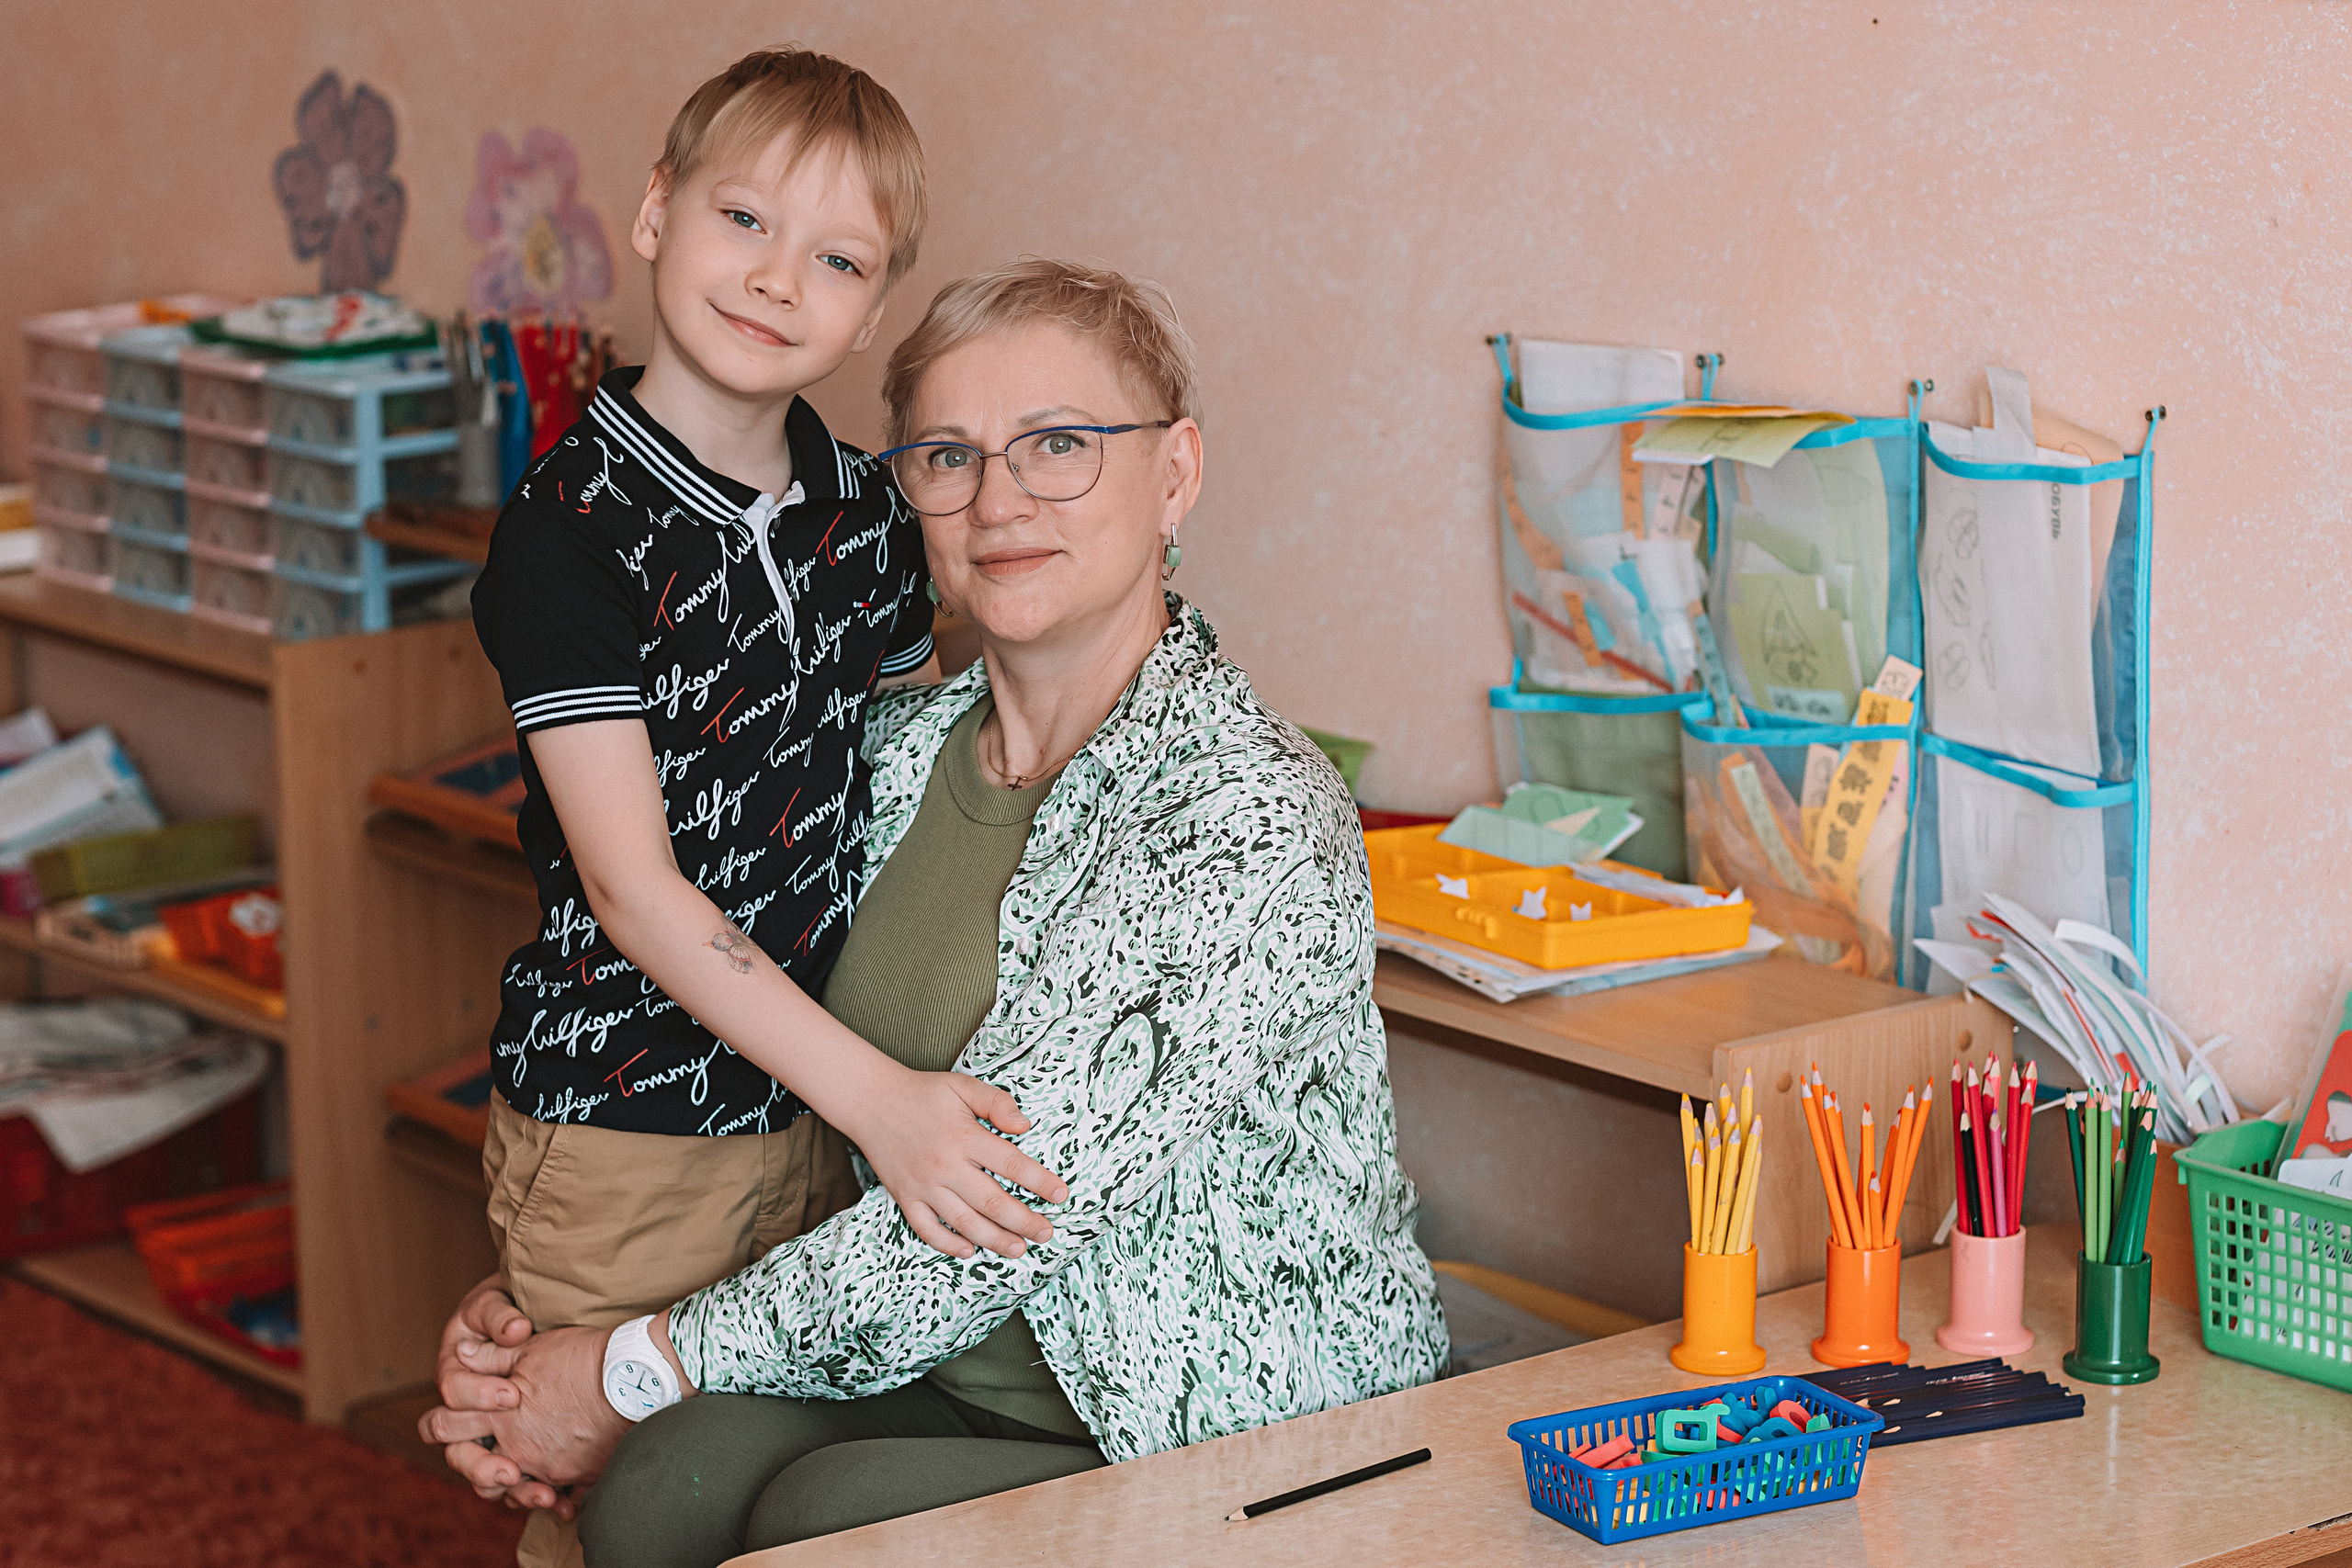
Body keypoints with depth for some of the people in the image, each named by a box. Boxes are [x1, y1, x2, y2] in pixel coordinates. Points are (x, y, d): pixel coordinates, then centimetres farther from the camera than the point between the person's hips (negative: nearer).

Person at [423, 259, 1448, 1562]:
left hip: (1256, 1448, -5)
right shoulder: (898, 753, 5)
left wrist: (638, 1367, -15)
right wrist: (530, 1305, -5)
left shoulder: (1255, 822, -18)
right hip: (953, 1382, 5)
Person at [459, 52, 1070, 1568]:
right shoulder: (573, 524, -14)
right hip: (624, 1129, -5)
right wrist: (875, 1095, -25)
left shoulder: (867, 511, 4)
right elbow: (632, 887, -19)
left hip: (815, 1105, 6)